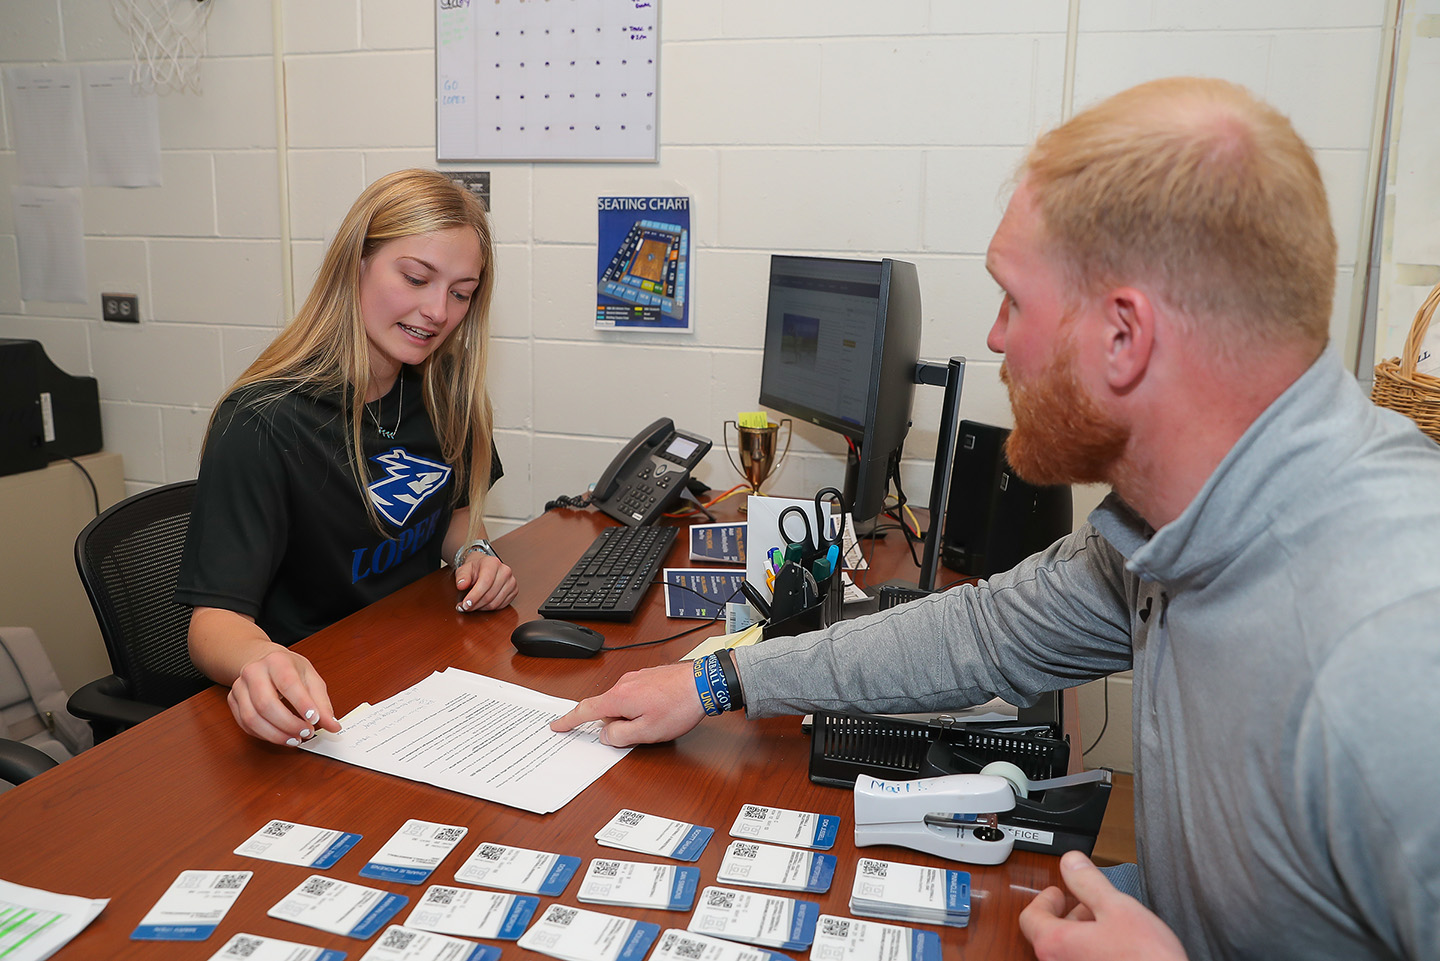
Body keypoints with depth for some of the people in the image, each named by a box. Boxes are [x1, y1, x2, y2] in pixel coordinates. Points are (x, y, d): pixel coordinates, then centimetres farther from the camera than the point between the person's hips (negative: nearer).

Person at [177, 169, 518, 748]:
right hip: (316, 698, -4)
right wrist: (260, 660, -44)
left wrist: (473, 551, -4)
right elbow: (215, 618, -22)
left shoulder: (441, 393, 2)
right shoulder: (262, 424, -18)